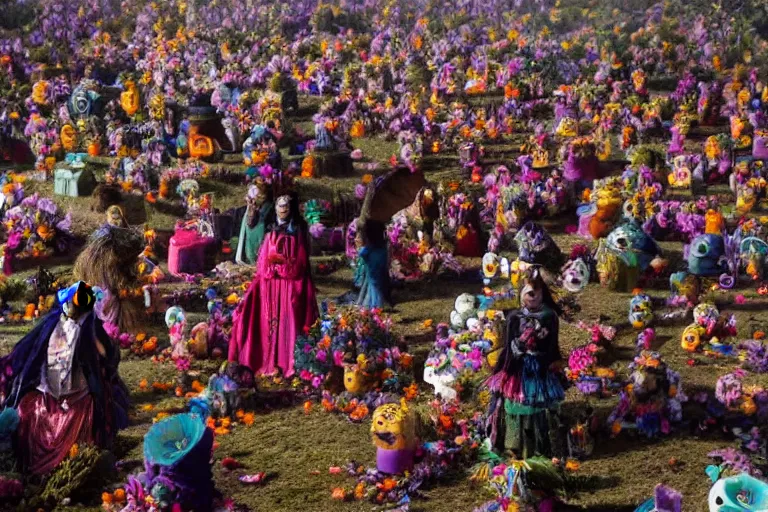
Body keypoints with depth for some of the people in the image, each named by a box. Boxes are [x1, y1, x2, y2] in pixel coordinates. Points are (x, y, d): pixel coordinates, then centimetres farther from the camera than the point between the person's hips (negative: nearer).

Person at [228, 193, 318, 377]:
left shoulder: (298, 230, 2)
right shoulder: (271, 230, 14)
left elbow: (301, 261, -2)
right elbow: (263, 259, 13)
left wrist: (283, 261, -14)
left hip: (292, 282, -4)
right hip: (270, 281, 4)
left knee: (288, 320, -7)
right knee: (269, 319, 1)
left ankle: (288, 362, -5)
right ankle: (270, 362, 4)